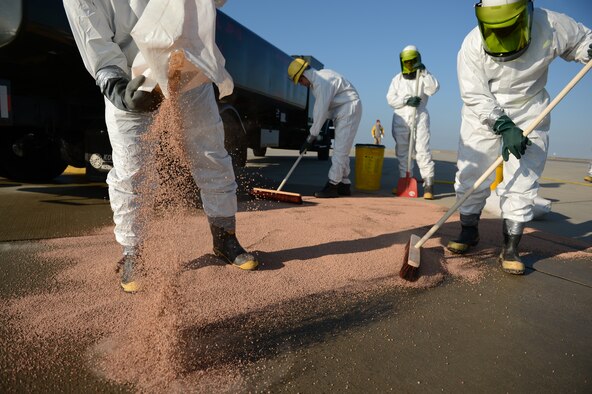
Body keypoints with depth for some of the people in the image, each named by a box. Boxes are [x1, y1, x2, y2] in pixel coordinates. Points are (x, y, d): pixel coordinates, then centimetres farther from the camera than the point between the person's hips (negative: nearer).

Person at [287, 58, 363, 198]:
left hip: (349, 109, -10)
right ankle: (344, 185, 16)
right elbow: (320, 107, 11)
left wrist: (311, 137, -19)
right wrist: (313, 128, 6)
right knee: (341, 150, 11)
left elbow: (321, 112, -24)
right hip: (341, 112, 10)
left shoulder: (322, 82, -23)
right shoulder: (317, 78, 8)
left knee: (340, 149, -12)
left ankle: (332, 185, -11)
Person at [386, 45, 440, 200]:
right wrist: (407, 100, -15)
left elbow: (434, 88, -14)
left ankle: (428, 185, -12)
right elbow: (391, 99, 0)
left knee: (423, 150, -11)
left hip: (420, 118, -3)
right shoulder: (397, 79, 11)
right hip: (401, 119, 3)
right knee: (402, 152, 6)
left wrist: (424, 72, -18)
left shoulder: (424, 77, 6)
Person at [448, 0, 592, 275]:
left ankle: (510, 249, 8)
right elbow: (475, 97, -20)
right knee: (469, 177, 1)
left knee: (521, 185, -3)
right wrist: (504, 127, -29)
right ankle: (469, 232, 22)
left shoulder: (550, 25, -13)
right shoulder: (472, 45, -17)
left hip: (529, 117, 0)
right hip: (483, 117, 0)